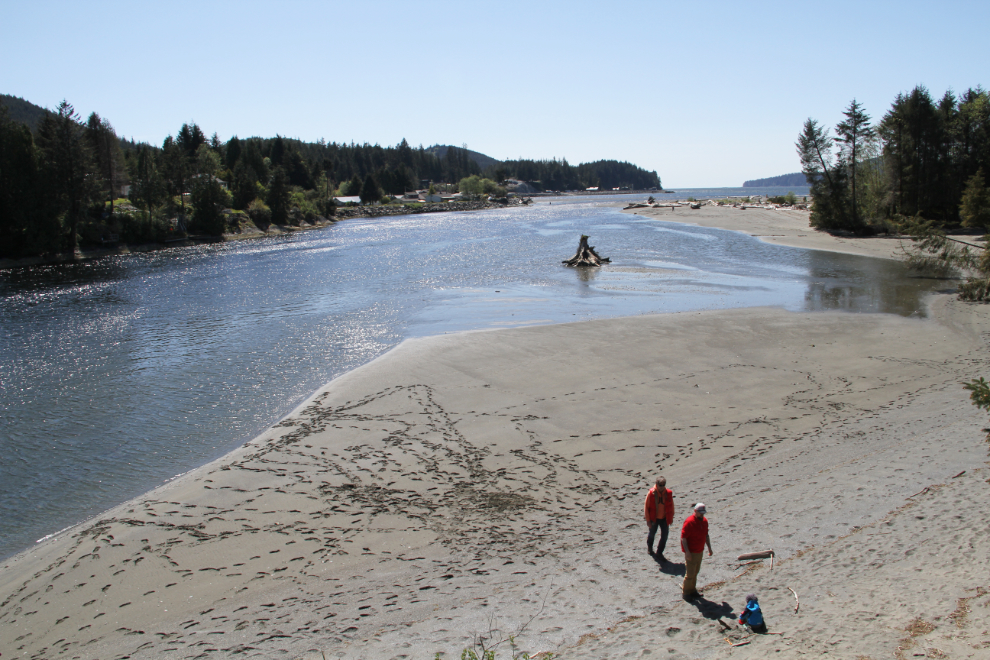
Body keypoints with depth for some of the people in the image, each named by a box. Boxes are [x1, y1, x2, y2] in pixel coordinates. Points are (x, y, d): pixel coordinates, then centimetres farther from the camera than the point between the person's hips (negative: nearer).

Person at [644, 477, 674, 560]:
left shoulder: (669, 493, -11)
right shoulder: (651, 493, -18)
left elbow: (671, 506, 3)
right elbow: (647, 507, -11)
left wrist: (671, 517, 7)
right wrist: (648, 520, -11)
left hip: (664, 519, 2)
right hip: (654, 518, -1)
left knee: (664, 536, 0)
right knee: (652, 534, 19)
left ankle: (659, 553, 16)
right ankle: (649, 547, 48)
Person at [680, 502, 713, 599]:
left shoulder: (704, 521, 5)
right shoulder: (689, 522, -20)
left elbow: (706, 535, 18)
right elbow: (683, 537, -20)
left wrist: (709, 548, 17)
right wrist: (687, 552, -23)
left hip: (700, 551, 7)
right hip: (691, 552, -7)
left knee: (696, 571, 16)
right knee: (690, 573, -1)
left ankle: (692, 590, 28)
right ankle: (686, 592, 13)